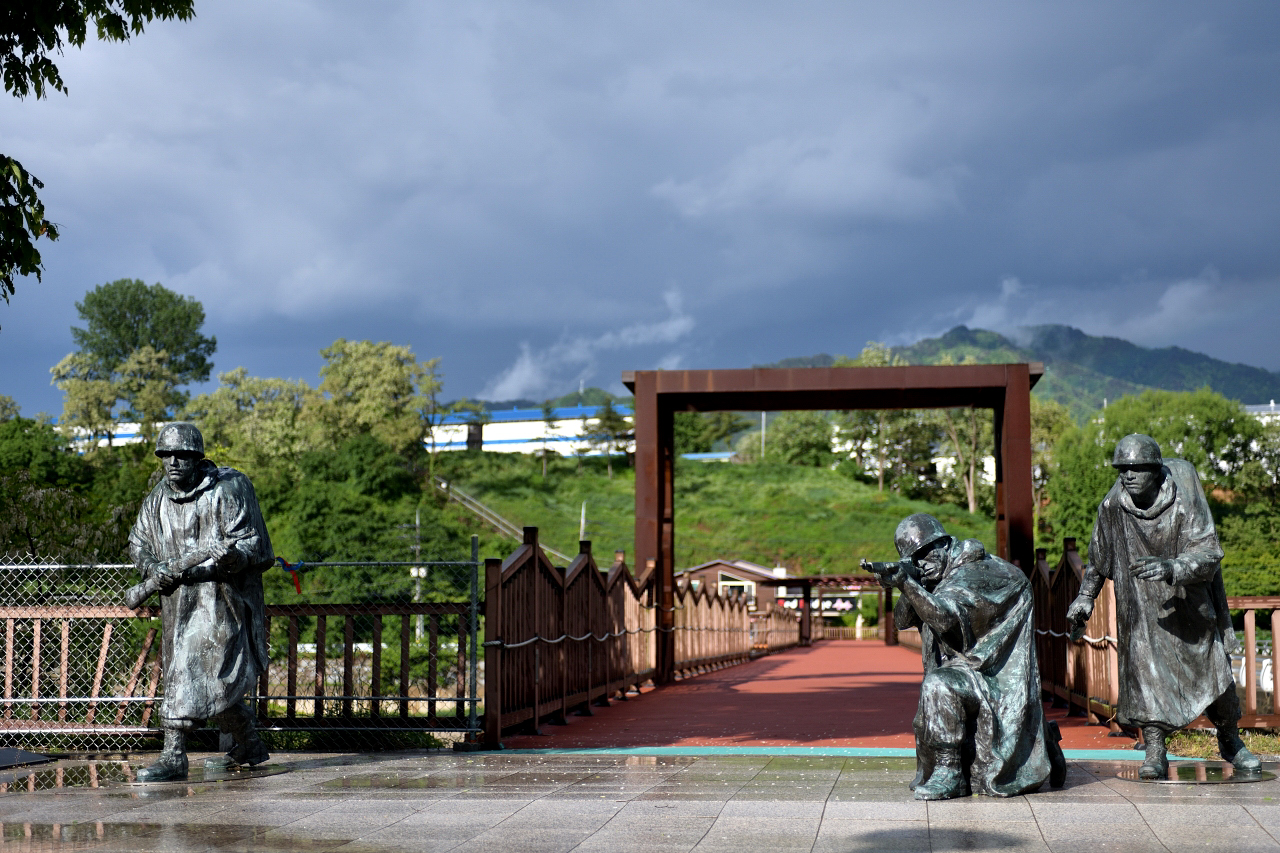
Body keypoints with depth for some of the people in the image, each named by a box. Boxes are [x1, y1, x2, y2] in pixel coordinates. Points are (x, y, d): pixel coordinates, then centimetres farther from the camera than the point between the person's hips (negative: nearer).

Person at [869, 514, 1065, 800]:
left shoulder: (974, 570, -17)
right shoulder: (937, 577, 10)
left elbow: (947, 618, -32)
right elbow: (902, 620, 3)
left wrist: (908, 583, -36)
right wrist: (907, 583, -14)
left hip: (993, 675, -10)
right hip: (965, 673, 10)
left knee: (939, 685, -33)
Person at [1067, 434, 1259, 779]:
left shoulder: (1184, 504, -19)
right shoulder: (1112, 507, -9)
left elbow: (1208, 556, -26)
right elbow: (1099, 556, 9)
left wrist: (1170, 568, -43)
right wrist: (1086, 596, 13)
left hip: (1188, 605, -1)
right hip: (1140, 607, 1)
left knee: (1214, 670, 5)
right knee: (1144, 670, -12)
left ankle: (1230, 741, 30)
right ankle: (1155, 752, -3)